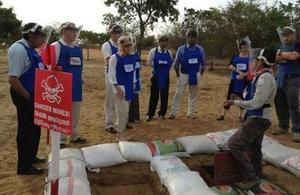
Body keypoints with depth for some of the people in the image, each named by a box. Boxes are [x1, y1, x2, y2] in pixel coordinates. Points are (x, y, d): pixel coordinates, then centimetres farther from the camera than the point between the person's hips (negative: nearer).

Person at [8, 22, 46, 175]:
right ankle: (24, 167, 17)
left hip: (34, 95, 10)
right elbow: (12, 79, -26)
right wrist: (28, 97, -19)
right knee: (26, 130, 2)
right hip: (24, 97, -10)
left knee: (35, 128, 21)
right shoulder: (19, 49, -21)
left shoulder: (30, 49, 8)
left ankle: (31, 157, 40)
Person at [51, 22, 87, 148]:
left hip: (76, 86, 7)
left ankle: (75, 136, 30)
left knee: (75, 113, 15)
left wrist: (80, 79, 17)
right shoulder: (56, 46, -11)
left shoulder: (78, 49, 11)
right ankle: (61, 140, 15)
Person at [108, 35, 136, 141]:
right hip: (120, 86, -6)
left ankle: (122, 132, 21)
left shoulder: (132, 57, 7)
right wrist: (117, 87, -18)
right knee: (123, 110, -9)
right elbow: (111, 74, -12)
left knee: (125, 110, 11)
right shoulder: (114, 57, -10)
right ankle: (119, 134, 4)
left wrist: (133, 85, 12)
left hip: (129, 86, 6)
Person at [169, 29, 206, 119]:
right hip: (183, 74, -2)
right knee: (178, 94, -2)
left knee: (193, 95, 9)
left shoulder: (200, 49, 0)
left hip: (195, 75, 2)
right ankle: (173, 113, 4)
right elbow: (176, 64, 2)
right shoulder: (181, 49, -5)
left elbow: (203, 64, 9)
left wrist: (201, 74, 7)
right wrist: (178, 75, 5)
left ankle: (191, 113, 20)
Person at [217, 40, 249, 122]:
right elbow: (230, 66, -5)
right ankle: (222, 115, 10)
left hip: (245, 81, -1)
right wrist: (238, 71, -21)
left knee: (243, 98, 6)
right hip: (234, 81, 2)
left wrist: (244, 74, -24)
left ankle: (241, 116, 20)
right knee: (229, 97, 4)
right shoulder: (235, 57, 7)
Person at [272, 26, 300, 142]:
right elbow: (275, 57, 2)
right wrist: (287, 56, -14)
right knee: (280, 104, 8)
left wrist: (281, 54, -5)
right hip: (280, 79, 7)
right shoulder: (282, 46, 17)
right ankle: (283, 127, 19)